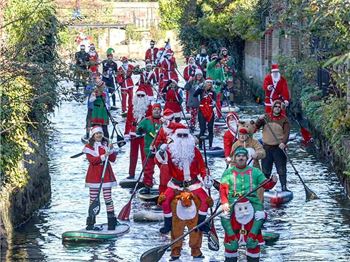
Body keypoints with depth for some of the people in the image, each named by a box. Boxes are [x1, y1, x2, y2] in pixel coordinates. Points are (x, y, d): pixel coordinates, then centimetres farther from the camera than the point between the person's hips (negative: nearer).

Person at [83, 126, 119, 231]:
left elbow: (113, 159, 3)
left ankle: (112, 221, 3)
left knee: (108, 197, 0)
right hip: (94, 176, -2)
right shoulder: (89, 146, -1)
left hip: (106, 174, 2)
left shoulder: (106, 144, 9)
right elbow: (92, 160, -13)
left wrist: (111, 149, -12)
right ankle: (91, 223, 9)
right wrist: (103, 157, -22)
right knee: (93, 198, 3)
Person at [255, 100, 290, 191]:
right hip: (267, 147, 2)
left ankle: (284, 187, 1)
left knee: (282, 169, -3)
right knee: (265, 169, 9)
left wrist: (283, 142, -25)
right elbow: (256, 127, 3)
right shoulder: (266, 117, 7)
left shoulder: (284, 119, 0)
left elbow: (286, 133, -8)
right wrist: (259, 120, -17)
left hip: (279, 147, -2)